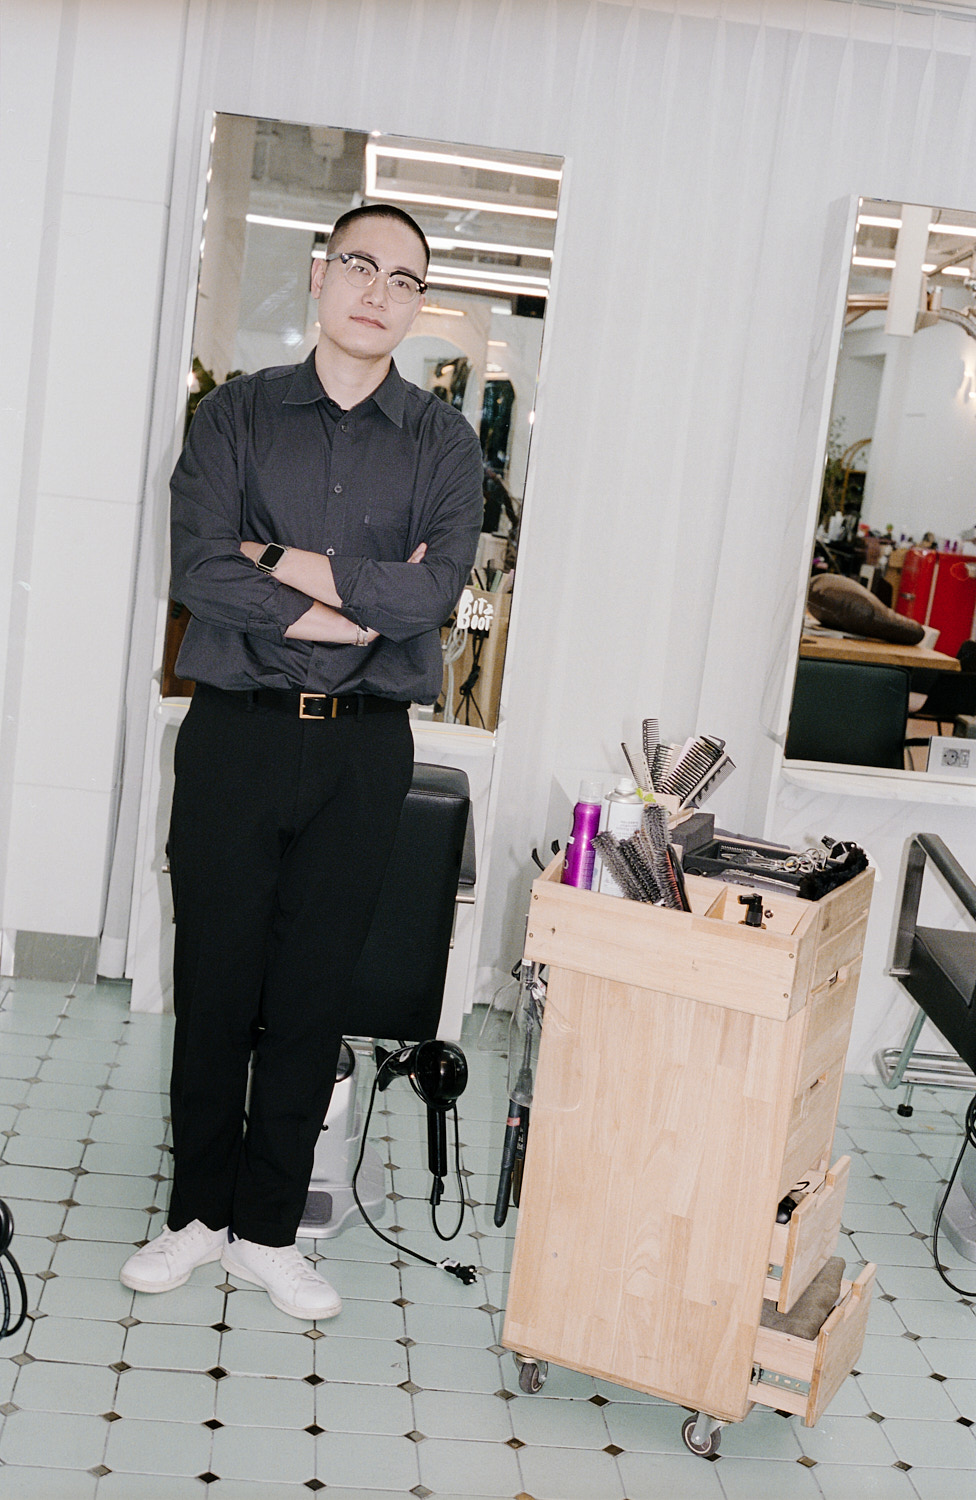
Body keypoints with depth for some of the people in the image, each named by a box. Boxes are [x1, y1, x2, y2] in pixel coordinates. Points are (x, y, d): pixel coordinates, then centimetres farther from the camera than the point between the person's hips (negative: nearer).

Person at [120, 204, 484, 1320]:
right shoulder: (236, 414, 5)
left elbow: (436, 589, -10)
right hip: (234, 733, 0)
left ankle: (268, 1229, 21)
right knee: (213, 983, 6)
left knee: (312, 995, 6)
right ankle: (199, 1211, 24)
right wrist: (358, 607, -13)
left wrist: (289, 567, -9)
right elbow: (197, 569, -10)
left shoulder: (443, 442, 6)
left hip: (362, 747, 0)